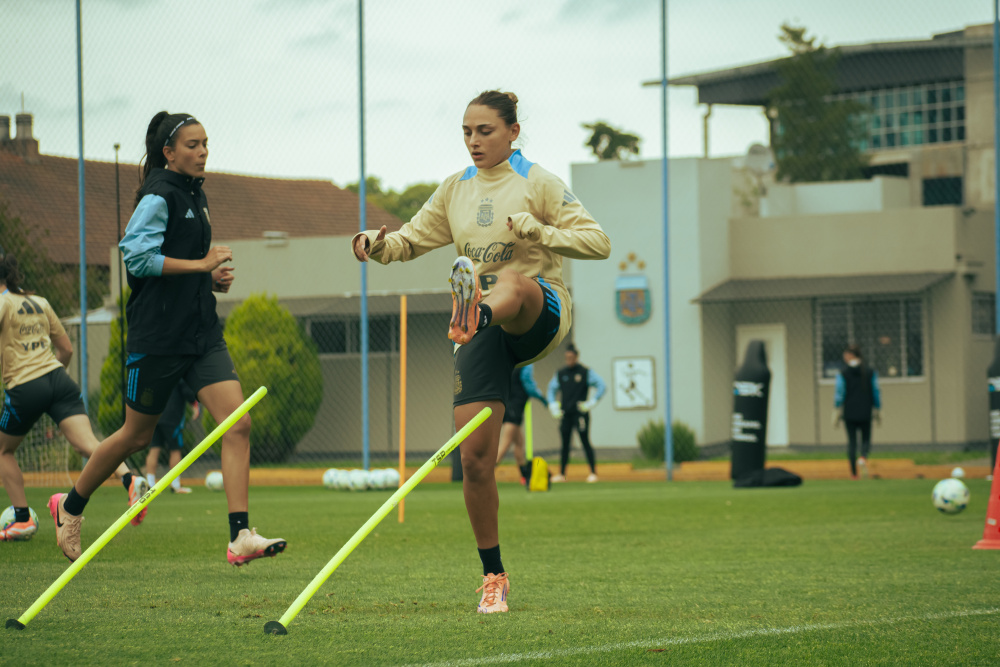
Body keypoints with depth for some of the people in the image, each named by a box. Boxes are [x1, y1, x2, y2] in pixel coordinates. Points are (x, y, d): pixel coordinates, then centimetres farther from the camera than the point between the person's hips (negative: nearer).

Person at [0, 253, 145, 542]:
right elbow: (66, 348, 24)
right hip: (58, 378, 5)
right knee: (88, 444, -11)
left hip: (25, 388, -5)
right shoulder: (39, 303, 20)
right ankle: (129, 478, -38)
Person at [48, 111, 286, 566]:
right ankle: (70, 507, 30)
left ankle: (240, 537, -13)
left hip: (201, 331, 7)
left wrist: (214, 276, 11)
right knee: (137, 435, 7)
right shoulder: (159, 195, -11)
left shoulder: (194, 194, 15)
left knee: (237, 423, -9)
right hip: (158, 335, -7)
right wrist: (202, 264, -19)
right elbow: (136, 255, -22)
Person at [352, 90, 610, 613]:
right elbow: (412, 240, 21)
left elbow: (597, 242, -4)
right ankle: (493, 576, 7)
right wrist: (376, 244, -2)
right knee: (474, 458, -6)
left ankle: (474, 313, -77)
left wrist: (537, 231, -19)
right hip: (484, 335, 4)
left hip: (539, 315, -4)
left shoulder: (537, 183, 2)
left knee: (513, 280, -42)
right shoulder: (456, 190, 16)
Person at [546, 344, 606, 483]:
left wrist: (591, 402, -9)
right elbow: (552, 388, 23)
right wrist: (553, 405, 11)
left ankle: (593, 472, -4)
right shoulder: (560, 373, 10)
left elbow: (601, 386, -2)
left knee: (585, 441, -8)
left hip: (580, 412, -4)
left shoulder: (586, 372, -2)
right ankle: (562, 474, 12)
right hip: (565, 414, 4)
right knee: (565, 444, 7)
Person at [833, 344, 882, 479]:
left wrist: (836, 412, -1)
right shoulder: (870, 372, 1)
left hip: (849, 413, -1)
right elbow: (876, 393, 4)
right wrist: (877, 411, 12)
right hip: (866, 413, 1)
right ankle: (863, 457, -22)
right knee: (866, 439, 10)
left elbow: (839, 393, -6)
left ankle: (853, 473, 4)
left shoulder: (843, 372, -5)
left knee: (851, 441, 6)